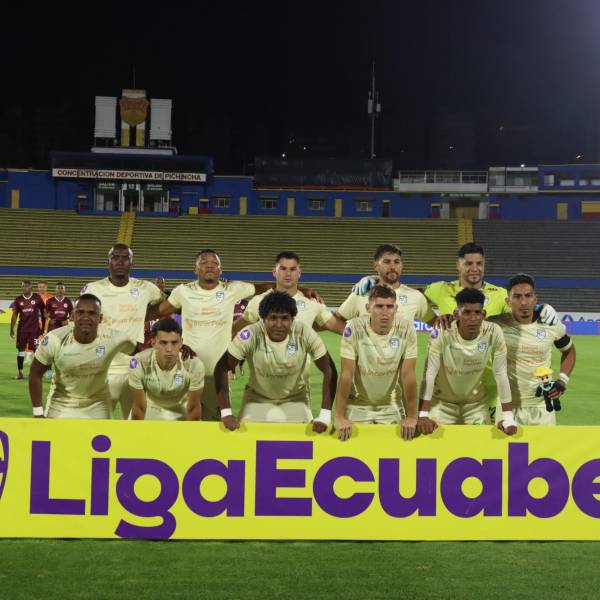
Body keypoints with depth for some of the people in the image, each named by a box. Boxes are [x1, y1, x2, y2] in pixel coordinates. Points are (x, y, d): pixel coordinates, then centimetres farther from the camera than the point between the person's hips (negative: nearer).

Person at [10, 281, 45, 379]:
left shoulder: (37, 298, 0)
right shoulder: (18, 300, 3)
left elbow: (43, 312, 8)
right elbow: (15, 315, 4)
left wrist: (43, 326, 7)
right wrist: (12, 329, -3)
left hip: (35, 328, -2)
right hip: (22, 328, 2)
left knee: (35, 348, -2)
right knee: (20, 349, 3)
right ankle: (20, 372, 11)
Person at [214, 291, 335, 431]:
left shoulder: (304, 334, -25)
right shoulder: (250, 335, -27)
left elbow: (328, 370, -18)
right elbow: (222, 369, -20)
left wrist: (325, 416, -25)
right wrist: (226, 413, -25)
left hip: (295, 398, 1)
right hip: (257, 398, 0)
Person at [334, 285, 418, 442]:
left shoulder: (406, 329, -15)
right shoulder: (354, 328, -20)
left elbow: (408, 375, -11)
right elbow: (347, 374, -18)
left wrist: (412, 417, -11)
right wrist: (339, 417, -19)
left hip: (389, 405, 2)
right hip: (357, 405, -2)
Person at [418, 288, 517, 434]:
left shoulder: (493, 333, -18)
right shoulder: (441, 333, -23)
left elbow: (500, 374, -14)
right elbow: (430, 373, -23)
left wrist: (508, 417, -17)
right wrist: (423, 415, -29)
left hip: (476, 402, 2)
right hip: (442, 401, -2)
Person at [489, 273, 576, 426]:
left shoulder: (551, 326, -2)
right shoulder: (498, 325, -10)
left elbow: (569, 350, 16)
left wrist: (562, 381, 6)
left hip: (541, 406, 2)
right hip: (507, 407, -2)